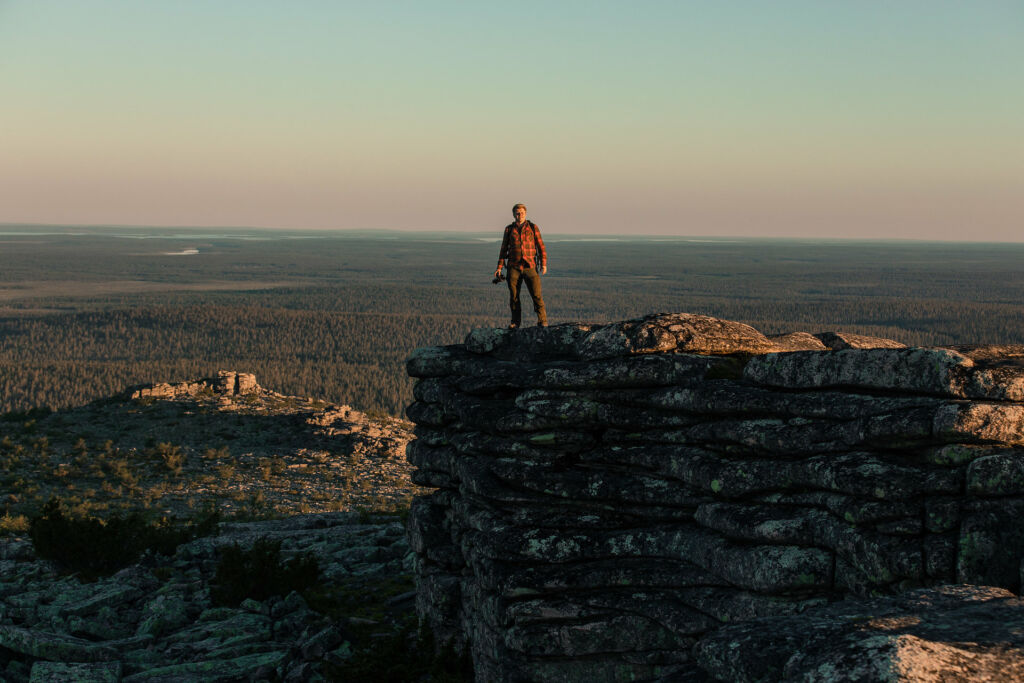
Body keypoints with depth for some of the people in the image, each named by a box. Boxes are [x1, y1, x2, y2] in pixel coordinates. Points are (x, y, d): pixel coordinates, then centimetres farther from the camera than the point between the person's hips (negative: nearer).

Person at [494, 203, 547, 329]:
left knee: (536, 294, -10)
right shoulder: (509, 229, 9)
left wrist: (543, 264, -5)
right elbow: (504, 249, 12)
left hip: (529, 266, -2)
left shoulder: (533, 227, 5)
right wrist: (499, 267, 6)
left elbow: (541, 246, 5)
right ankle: (515, 322, 13)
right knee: (514, 296, 2)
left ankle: (542, 321, -5)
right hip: (513, 267, 2)